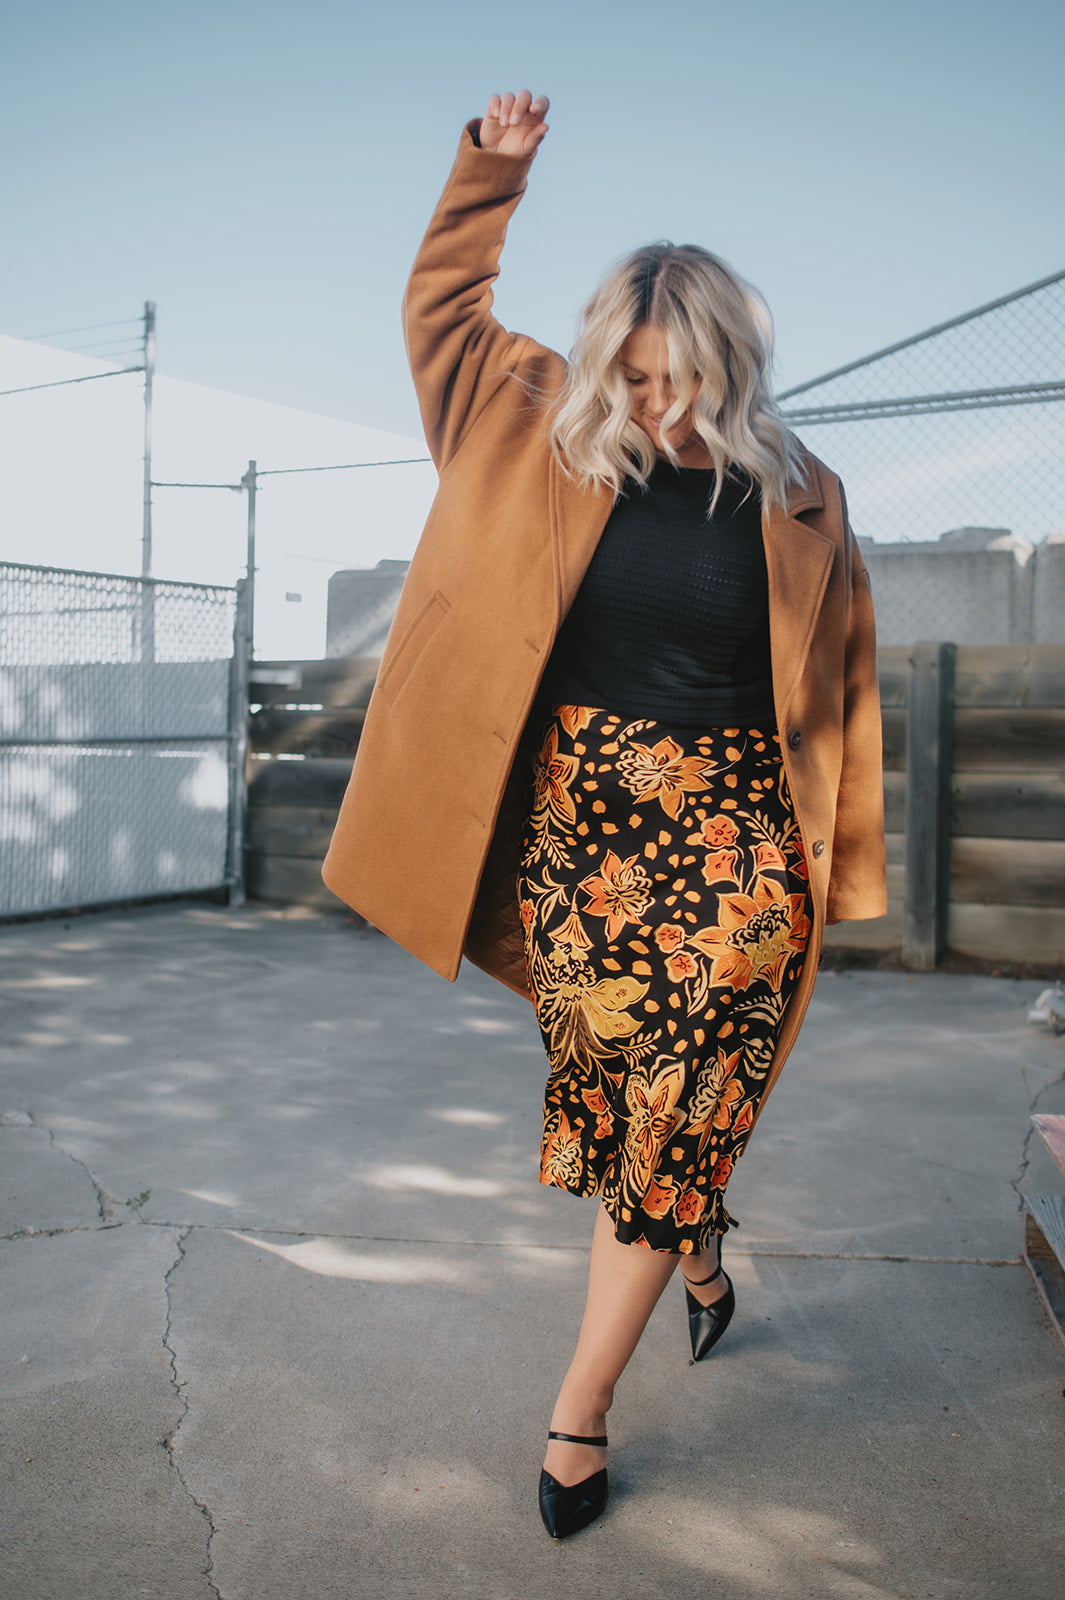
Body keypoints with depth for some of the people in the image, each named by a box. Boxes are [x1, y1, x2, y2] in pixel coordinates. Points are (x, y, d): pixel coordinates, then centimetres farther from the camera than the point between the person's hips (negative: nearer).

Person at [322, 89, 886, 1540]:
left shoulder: (798, 498, 1)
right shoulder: (553, 443, 4)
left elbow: (839, 689, 7)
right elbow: (439, 312, 16)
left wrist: (831, 878, 8)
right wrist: (494, 169, 5)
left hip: (733, 848, -1)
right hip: (572, 830, 2)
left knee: (671, 1127, 1)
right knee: (618, 1105, 12)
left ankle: (579, 1411, 18)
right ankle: (704, 1270, 45)